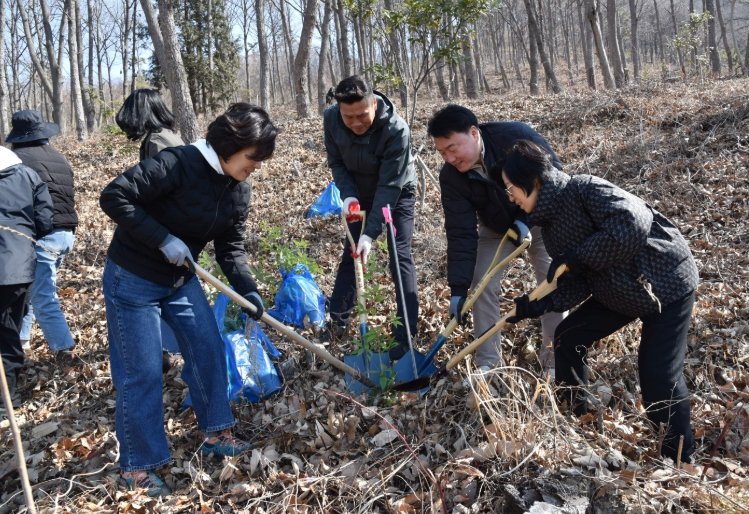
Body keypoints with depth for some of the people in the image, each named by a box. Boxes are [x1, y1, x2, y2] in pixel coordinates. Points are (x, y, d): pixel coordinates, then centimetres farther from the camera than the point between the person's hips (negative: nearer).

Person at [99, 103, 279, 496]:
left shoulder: (238, 190, -2)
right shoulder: (178, 164, -26)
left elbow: (231, 246, 5)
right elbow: (114, 197, -27)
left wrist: (247, 289, -9)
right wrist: (164, 239, -29)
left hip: (181, 279, 8)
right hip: (133, 281, -7)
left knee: (209, 350, 10)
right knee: (142, 373, -1)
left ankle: (215, 433, 29)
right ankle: (136, 465, 16)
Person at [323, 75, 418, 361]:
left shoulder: (396, 130, -36)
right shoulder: (331, 118, -21)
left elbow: (389, 186, -34)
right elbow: (337, 163, -7)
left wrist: (371, 233, -37)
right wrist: (348, 195, -25)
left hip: (397, 193, -4)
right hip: (360, 193, 5)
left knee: (400, 257, -11)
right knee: (350, 254, 8)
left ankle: (405, 334, -5)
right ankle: (337, 323, 21)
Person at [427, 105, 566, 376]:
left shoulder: (517, 136, -33)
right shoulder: (451, 176, -25)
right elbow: (461, 234, -23)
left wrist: (528, 219, -29)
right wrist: (458, 288, -28)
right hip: (495, 229, 2)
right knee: (482, 286, -8)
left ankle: (554, 363, 12)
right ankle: (488, 365, 4)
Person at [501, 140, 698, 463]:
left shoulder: (585, 189, -25)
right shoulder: (550, 223, 0)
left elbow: (634, 226, -39)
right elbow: (577, 285, -2)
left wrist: (576, 257, -30)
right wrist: (540, 305, -18)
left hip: (666, 284, -9)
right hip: (615, 292, 9)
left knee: (659, 374, -12)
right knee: (567, 339, 8)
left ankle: (679, 459, 9)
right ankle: (580, 422, 26)